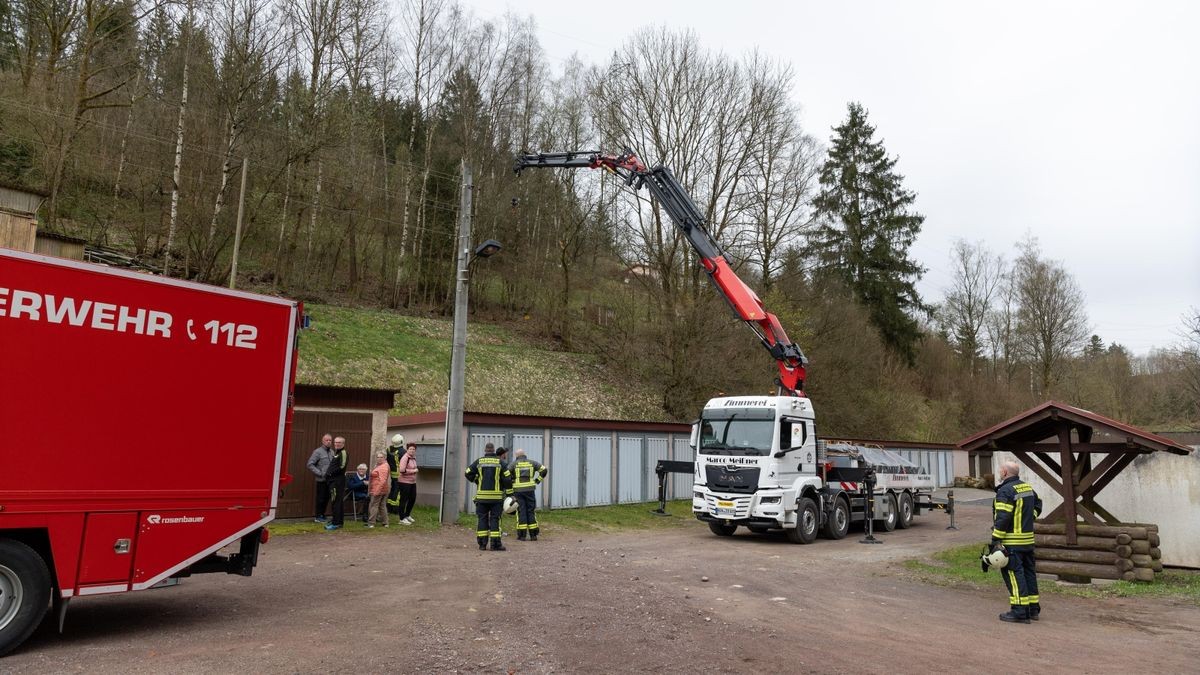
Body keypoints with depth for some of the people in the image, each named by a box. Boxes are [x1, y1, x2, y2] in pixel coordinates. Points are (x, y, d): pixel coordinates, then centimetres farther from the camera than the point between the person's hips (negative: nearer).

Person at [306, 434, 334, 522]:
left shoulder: (332, 452, 11)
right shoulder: (318, 452, -6)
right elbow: (310, 464, -11)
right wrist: (320, 473, -14)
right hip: (322, 480, -5)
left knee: (326, 498, 10)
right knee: (321, 498, 0)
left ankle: (322, 515, 22)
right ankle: (318, 517, 10)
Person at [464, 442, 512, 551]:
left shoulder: (478, 462, 3)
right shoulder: (500, 462, -1)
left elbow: (468, 474, 2)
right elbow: (507, 478, -5)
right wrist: (506, 487, 12)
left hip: (481, 496, 1)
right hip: (496, 496, -1)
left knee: (482, 519, 7)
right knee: (494, 519, 1)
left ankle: (482, 544, 7)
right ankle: (495, 544, -3)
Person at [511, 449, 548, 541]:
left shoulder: (514, 464, 4)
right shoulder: (532, 462, 9)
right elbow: (544, 469, 1)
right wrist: (538, 480, 6)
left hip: (518, 490, -1)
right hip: (530, 489, 1)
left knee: (521, 512, 1)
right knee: (531, 511, 6)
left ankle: (522, 535, 0)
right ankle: (533, 535, 5)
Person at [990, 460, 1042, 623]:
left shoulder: (1005, 491, -17)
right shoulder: (1028, 487, 11)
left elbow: (1002, 518, -22)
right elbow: (1037, 505, 26)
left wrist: (996, 539, -18)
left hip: (1012, 542, -9)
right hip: (1028, 539, 9)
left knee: (1014, 574, -5)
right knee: (1029, 573, 16)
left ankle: (1020, 612, -5)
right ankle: (1033, 609, 23)